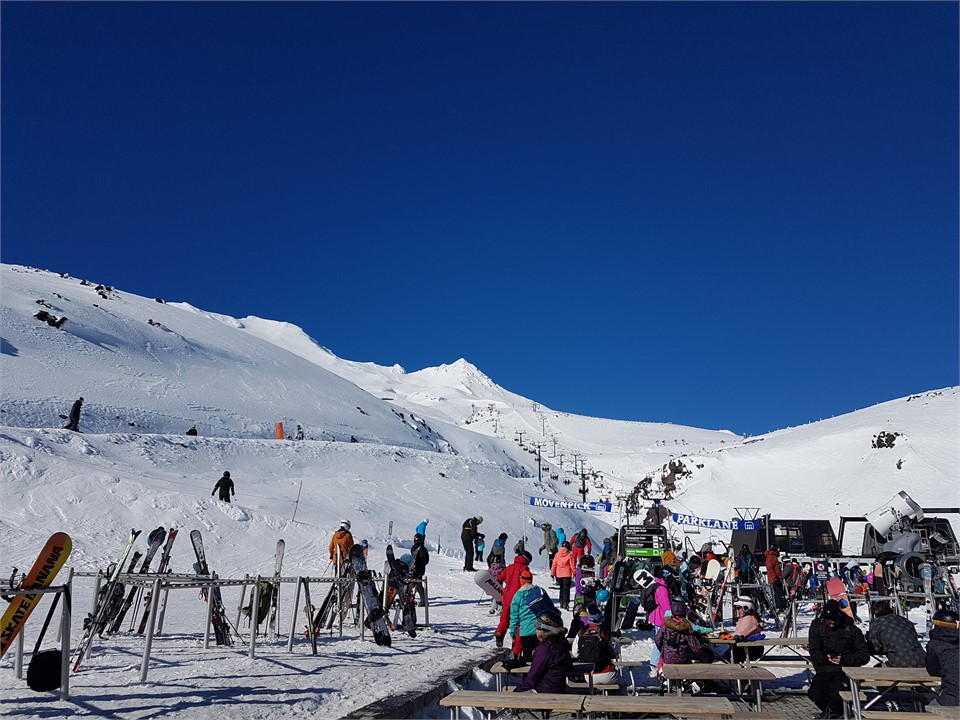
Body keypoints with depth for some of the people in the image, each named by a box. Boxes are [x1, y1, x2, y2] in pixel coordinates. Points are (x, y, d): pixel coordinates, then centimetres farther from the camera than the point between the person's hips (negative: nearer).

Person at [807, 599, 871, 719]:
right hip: (824, 670, 2)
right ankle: (828, 709, 17)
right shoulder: (817, 626, 3)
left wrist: (845, 659, -16)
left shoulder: (851, 629, -1)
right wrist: (825, 658, -19)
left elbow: (865, 655, 0)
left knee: (836, 694, -31)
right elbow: (814, 652, 3)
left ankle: (836, 711, 10)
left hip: (845, 670, -2)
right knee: (814, 694, -23)